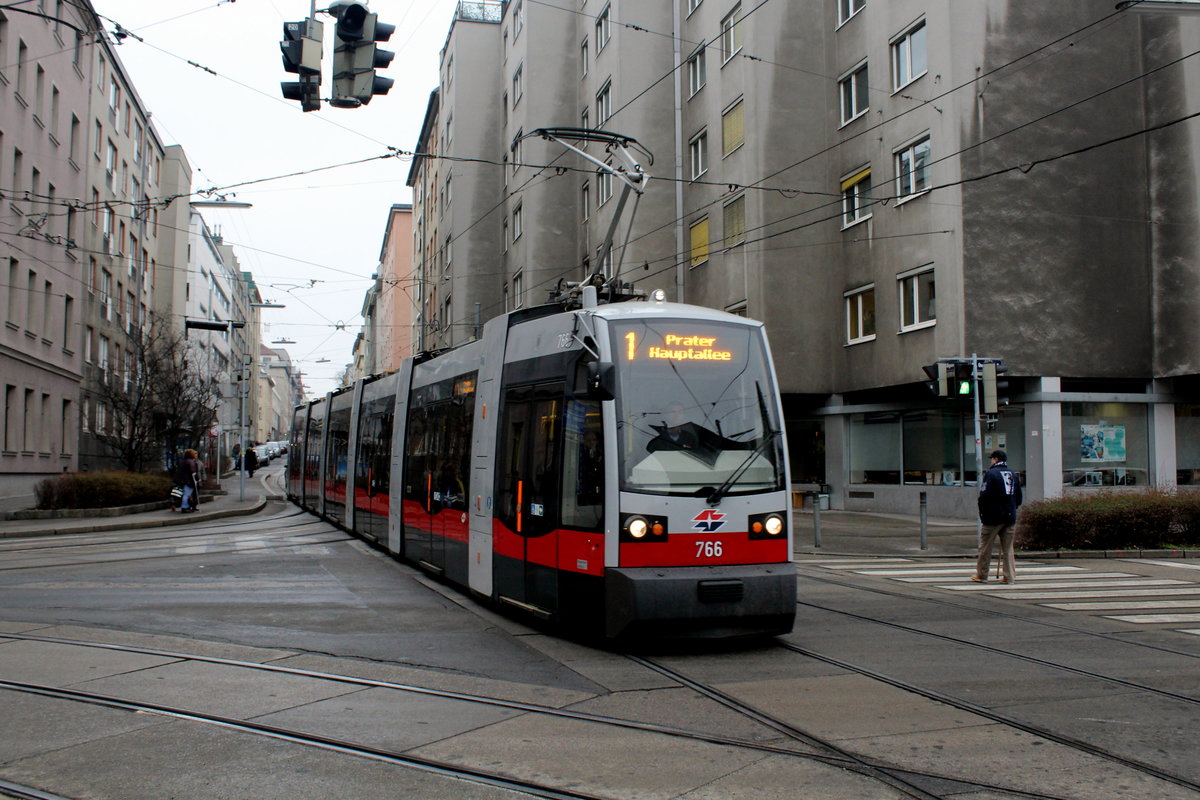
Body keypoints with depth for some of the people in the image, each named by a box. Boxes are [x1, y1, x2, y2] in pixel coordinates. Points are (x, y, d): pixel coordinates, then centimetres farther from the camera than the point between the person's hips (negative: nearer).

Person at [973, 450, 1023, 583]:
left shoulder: (991, 473, -8)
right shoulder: (1014, 475, 12)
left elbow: (984, 496, -12)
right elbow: (1019, 498, 15)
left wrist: (983, 513, -1)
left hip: (993, 517, -5)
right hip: (1010, 517, 6)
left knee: (985, 546, 3)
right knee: (1008, 548, 9)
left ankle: (981, 575, 8)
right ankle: (1010, 576, 6)